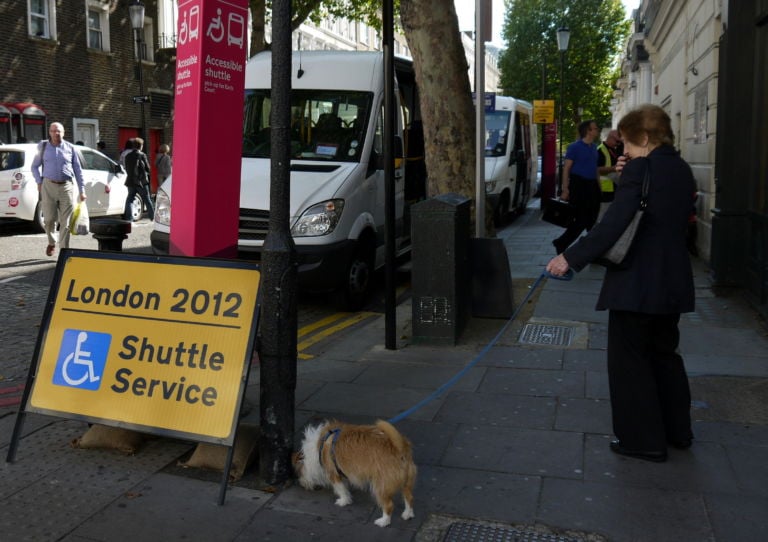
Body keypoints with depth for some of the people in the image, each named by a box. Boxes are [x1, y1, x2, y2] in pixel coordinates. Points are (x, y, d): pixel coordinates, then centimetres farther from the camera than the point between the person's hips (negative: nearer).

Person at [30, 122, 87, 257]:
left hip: (66, 186, 0)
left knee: (65, 222, -2)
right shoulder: (43, 146, 7)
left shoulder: (70, 148, 7)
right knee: (49, 219, 0)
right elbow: (35, 166, 15)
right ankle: (51, 243, 27)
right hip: (48, 186, 0)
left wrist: (82, 190, 6)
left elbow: (78, 170, 10)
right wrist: (39, 182, 2)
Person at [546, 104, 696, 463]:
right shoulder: (681, 170, 10)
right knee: (665, 354, 21)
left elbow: (614, 223, -24)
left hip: (637, 283, -9)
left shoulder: (641, 168, -17)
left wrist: (571, 258, -20)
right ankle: (676, 431, 33)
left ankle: (643, 440, 13)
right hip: (673, 282, 9)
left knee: (629, 359, 4)